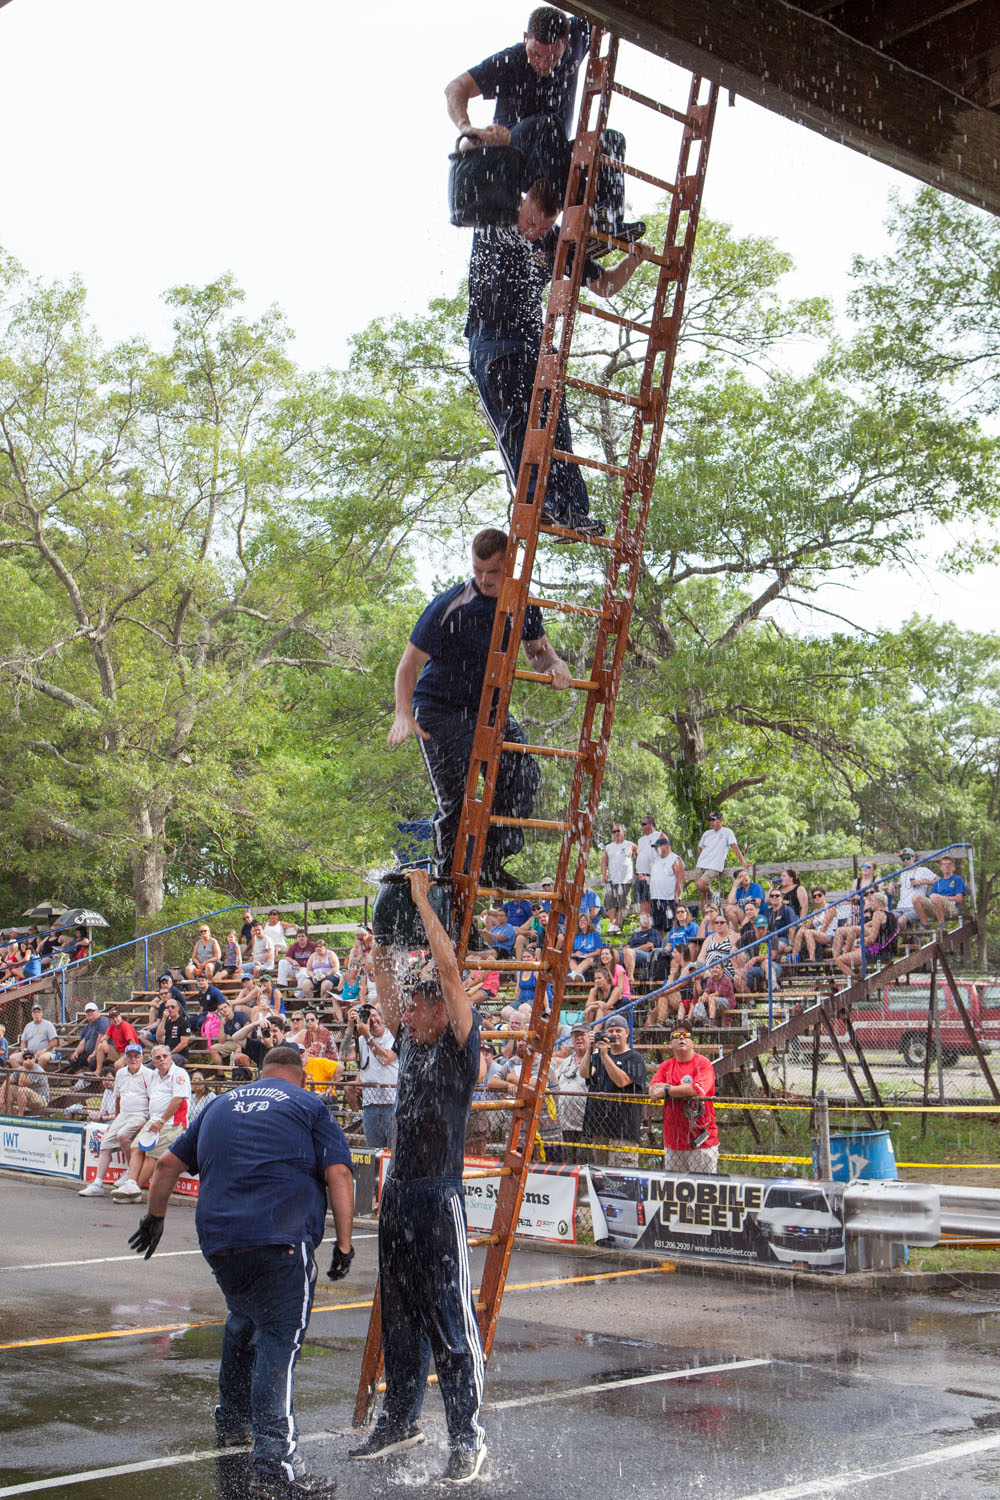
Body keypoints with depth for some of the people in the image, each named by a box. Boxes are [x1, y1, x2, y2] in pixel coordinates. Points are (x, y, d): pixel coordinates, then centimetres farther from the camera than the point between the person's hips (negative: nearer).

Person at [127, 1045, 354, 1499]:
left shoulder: (221, 1105, 23)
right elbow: (339, 1175, -2)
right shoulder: (308, 1107, 10)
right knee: (280, 1339, -7)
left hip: (217, 1238, 5)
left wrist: (155, 1217, 40)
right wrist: (344, 1244, -1)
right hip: (280, 1239, -5)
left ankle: (232, 1423, 42)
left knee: (243, 1323, 27)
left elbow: (168, 1164, 26)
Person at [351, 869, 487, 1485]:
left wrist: (423, 900, -11)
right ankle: (400, 1421, 28)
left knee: (450, 1319, -4)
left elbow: (451, 971, -15)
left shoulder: (462, 1046, -6)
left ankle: (468, 1439, 2)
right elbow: (386, 976, 18)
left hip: (439, 1197, -8)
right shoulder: (412, 1042, 13)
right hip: (399, 1193, 8)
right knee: (400, 1316, 16)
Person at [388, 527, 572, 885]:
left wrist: (554, 663, -13)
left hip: (488, 707, 5)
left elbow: (536, 651, 12)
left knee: (523, 775, -14)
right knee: (456, 797, -14)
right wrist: (404, 714, -30)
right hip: (440, 710, -5)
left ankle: (490, 866, -1)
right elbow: (409, 665, -14)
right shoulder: (450, 608, -18)